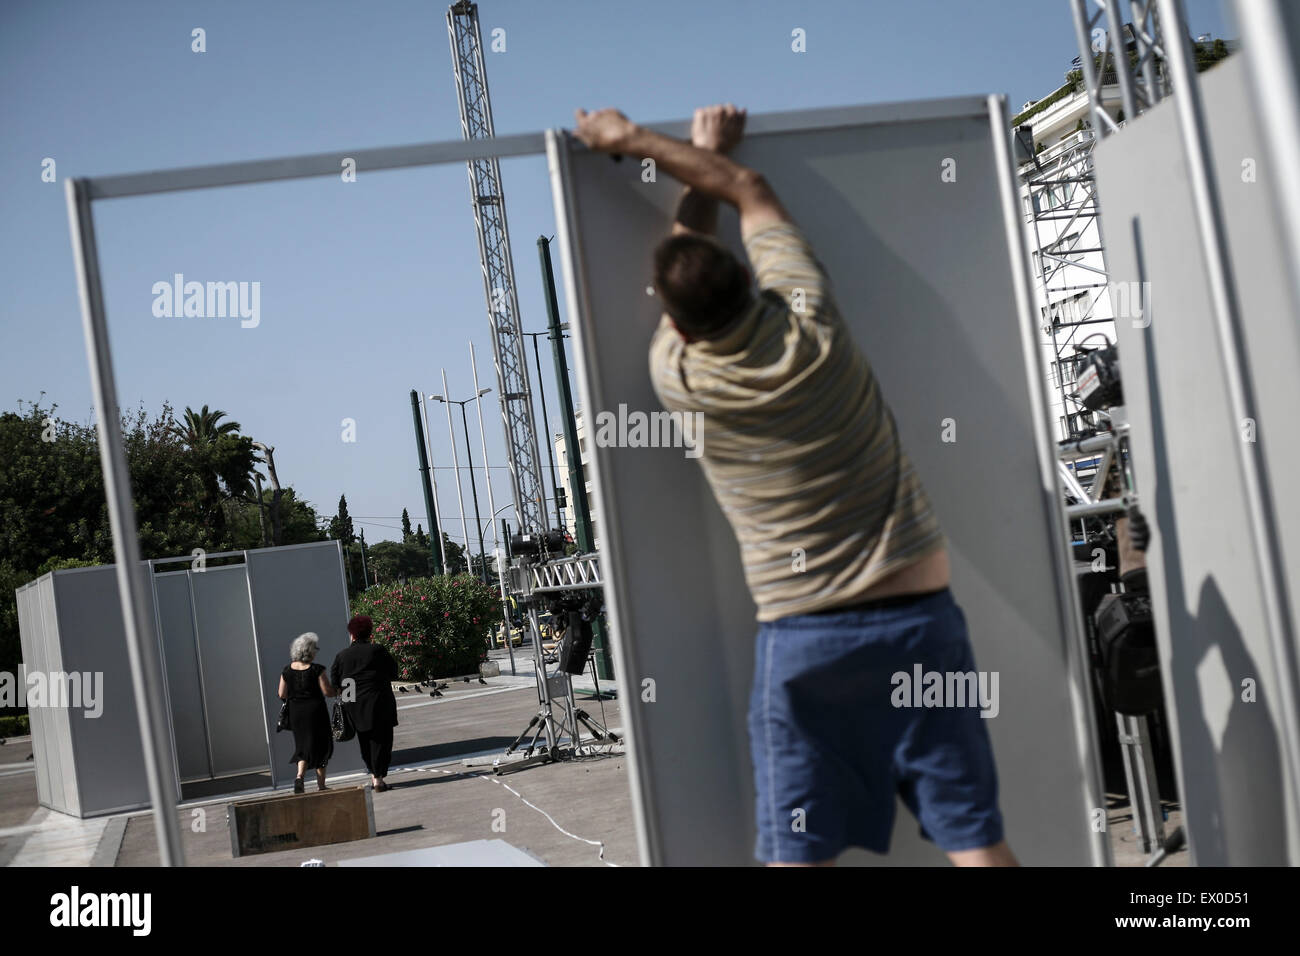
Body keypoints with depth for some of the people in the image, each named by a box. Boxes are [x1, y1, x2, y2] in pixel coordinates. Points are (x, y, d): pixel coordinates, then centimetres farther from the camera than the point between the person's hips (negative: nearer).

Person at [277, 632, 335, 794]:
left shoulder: (287, 670, 0)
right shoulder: (316, 670, -13)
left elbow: (282, 695, 2)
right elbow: (328, 692, -13)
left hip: (296, 713, 4)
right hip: (315, 711, -4)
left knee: (303, 746, 14)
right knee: (320, 745, 9)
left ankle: (300, 776, -11)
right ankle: (321, 785, 13)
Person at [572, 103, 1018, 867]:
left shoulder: (679, 378, -5)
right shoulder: (810, 325, -5)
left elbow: (686, 244, 14)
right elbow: (751, 192, 10)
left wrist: (705, 151, 27)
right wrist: (634, 138, 19)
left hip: (805, 635, -1)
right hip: (920, 615, 2)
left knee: (800, 851, 6)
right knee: (976, 840, 5)